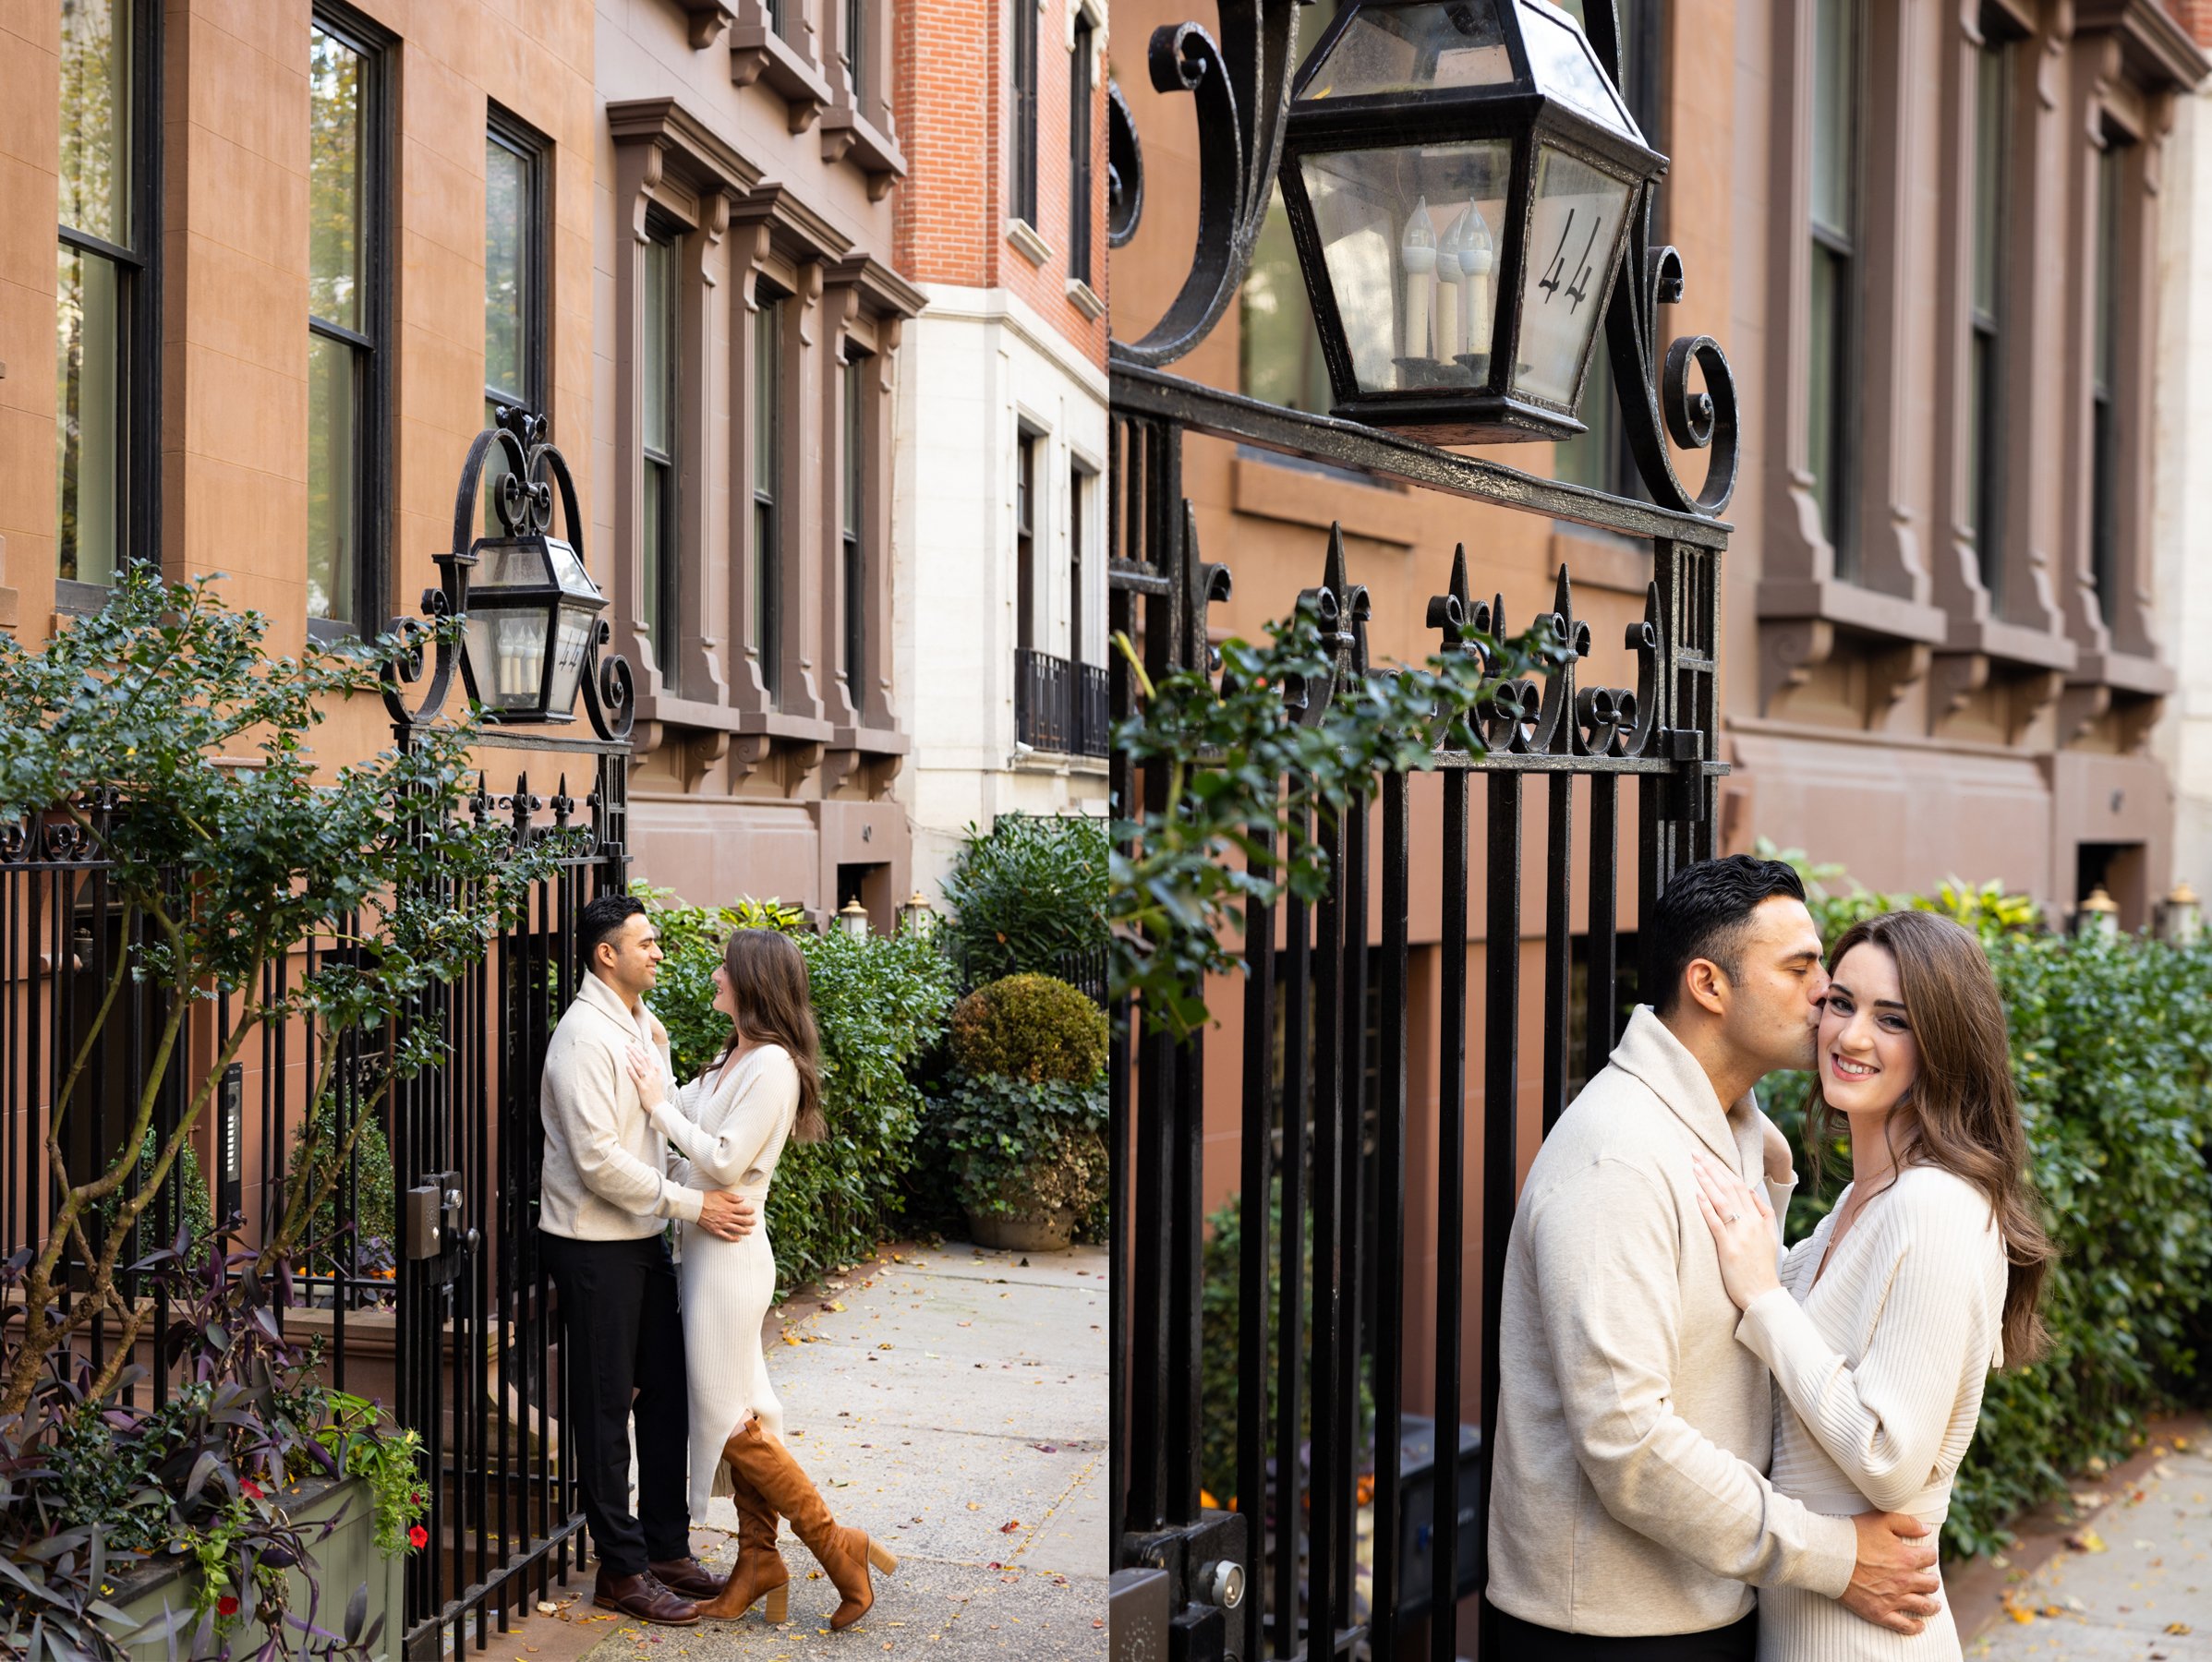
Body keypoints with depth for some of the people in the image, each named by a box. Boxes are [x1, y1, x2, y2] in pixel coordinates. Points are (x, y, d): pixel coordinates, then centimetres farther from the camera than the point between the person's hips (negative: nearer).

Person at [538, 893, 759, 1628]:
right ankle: (621, 1570, 9)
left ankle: (667, 1548, 25)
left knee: (666, 1391, 13)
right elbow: (599, 1160, -24)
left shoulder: (644, 1023, 11)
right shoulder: (585, 1035, -18)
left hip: (644, 1237, 9)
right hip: (594, 1244, -9)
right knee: (605, 1405, 1)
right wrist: (692, 1205, -21)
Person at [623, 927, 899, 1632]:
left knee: (731, 1422, -4)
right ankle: (758, 1561, 19)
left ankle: (838, 1547, 4)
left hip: (730, 1254, -9)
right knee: (735, 1413, 12)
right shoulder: (731, 1058, 11)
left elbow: (723, 1161, -22)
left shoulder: (771, 1065, -18)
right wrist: (652, 1067, 13)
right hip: (709, 1251, 9)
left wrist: (657, 1103, -17)